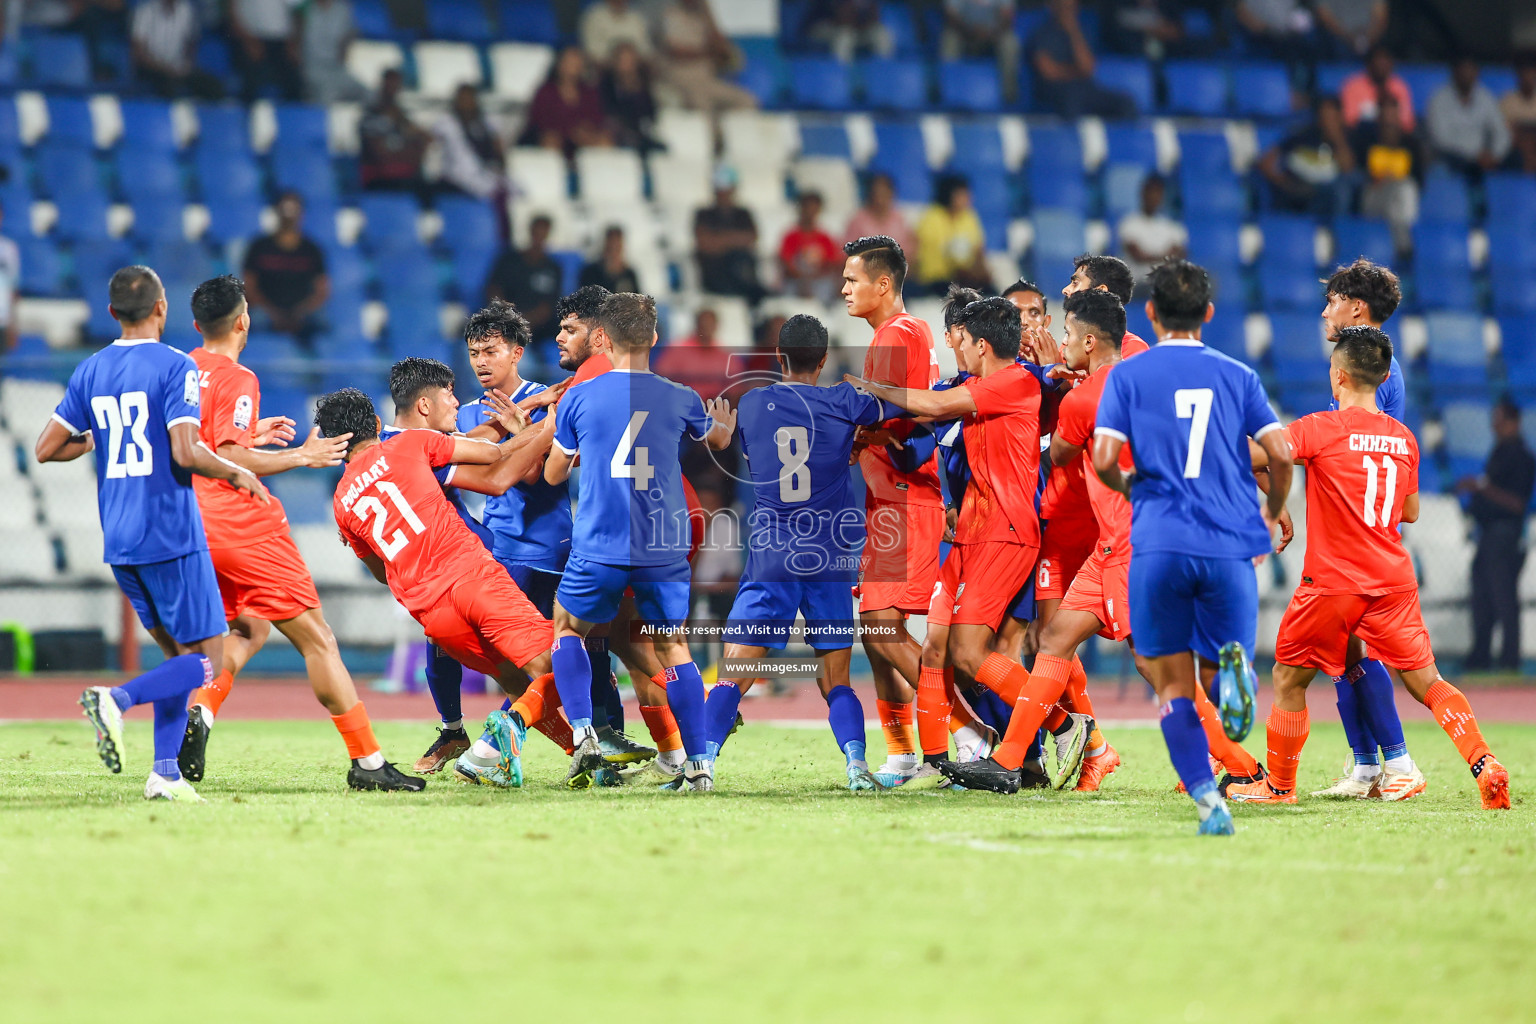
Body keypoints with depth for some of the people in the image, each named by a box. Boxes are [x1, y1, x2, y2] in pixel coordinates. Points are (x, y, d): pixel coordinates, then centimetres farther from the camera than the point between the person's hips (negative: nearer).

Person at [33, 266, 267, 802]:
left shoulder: (90, 371, 8)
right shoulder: (176, 367, -10)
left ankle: (165, 772, 4)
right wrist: (238, 474, -3)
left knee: (178, 654, 16)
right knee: (206, 658, 0)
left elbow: (46, 450, 8)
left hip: (117, 539, 7)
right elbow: (186, 452, -20)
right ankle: (118, 699, -22)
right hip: (171, 535, -7)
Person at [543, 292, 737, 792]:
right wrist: (726, 423, 51)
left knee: (568, 629, 22)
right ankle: (700, 764, 6)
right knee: (672, 647, 14)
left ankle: (583, 734, 4)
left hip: (599, 548, -1)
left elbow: (553, 474, 12)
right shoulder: (680, 400, 3)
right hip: (665, 549, 1)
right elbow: (718, 440, 27)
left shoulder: (578, 398, -1)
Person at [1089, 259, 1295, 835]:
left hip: (1158, 545, -1)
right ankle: (1232, 666, -26)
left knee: (1173, 686, 7)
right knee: (1216, 676, 12)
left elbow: (1103, 460, -5)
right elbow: (1280, 454, 2)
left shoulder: (1127, 376, 5)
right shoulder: (1237, 376, 10)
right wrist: (1273, 513, 21)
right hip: (1230, 548, 1)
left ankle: (1206, 798, -13)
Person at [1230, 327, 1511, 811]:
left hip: (1333, 583, -5)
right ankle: (1484, 764, -11)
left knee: (1288, 679, 12)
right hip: (1394, 580, 5)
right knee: (1425, 680, 6)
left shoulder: (1320, 429, -10)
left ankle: (1279, 785, 21)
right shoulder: (1404, 438, 7)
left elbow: (1256, 455, -20)